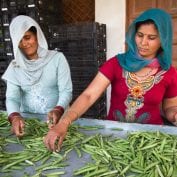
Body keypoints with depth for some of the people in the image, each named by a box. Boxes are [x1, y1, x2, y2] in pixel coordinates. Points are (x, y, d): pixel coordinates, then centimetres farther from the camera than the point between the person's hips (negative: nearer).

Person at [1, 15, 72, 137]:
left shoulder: (57, 58, -2)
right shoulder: (15, 66, 5)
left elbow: (66, 91, -8)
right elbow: (12, 97, -4)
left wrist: (58, 111, -27)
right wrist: (15, 117, -24)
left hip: (56, 118, -3)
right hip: (26, 119, 3)